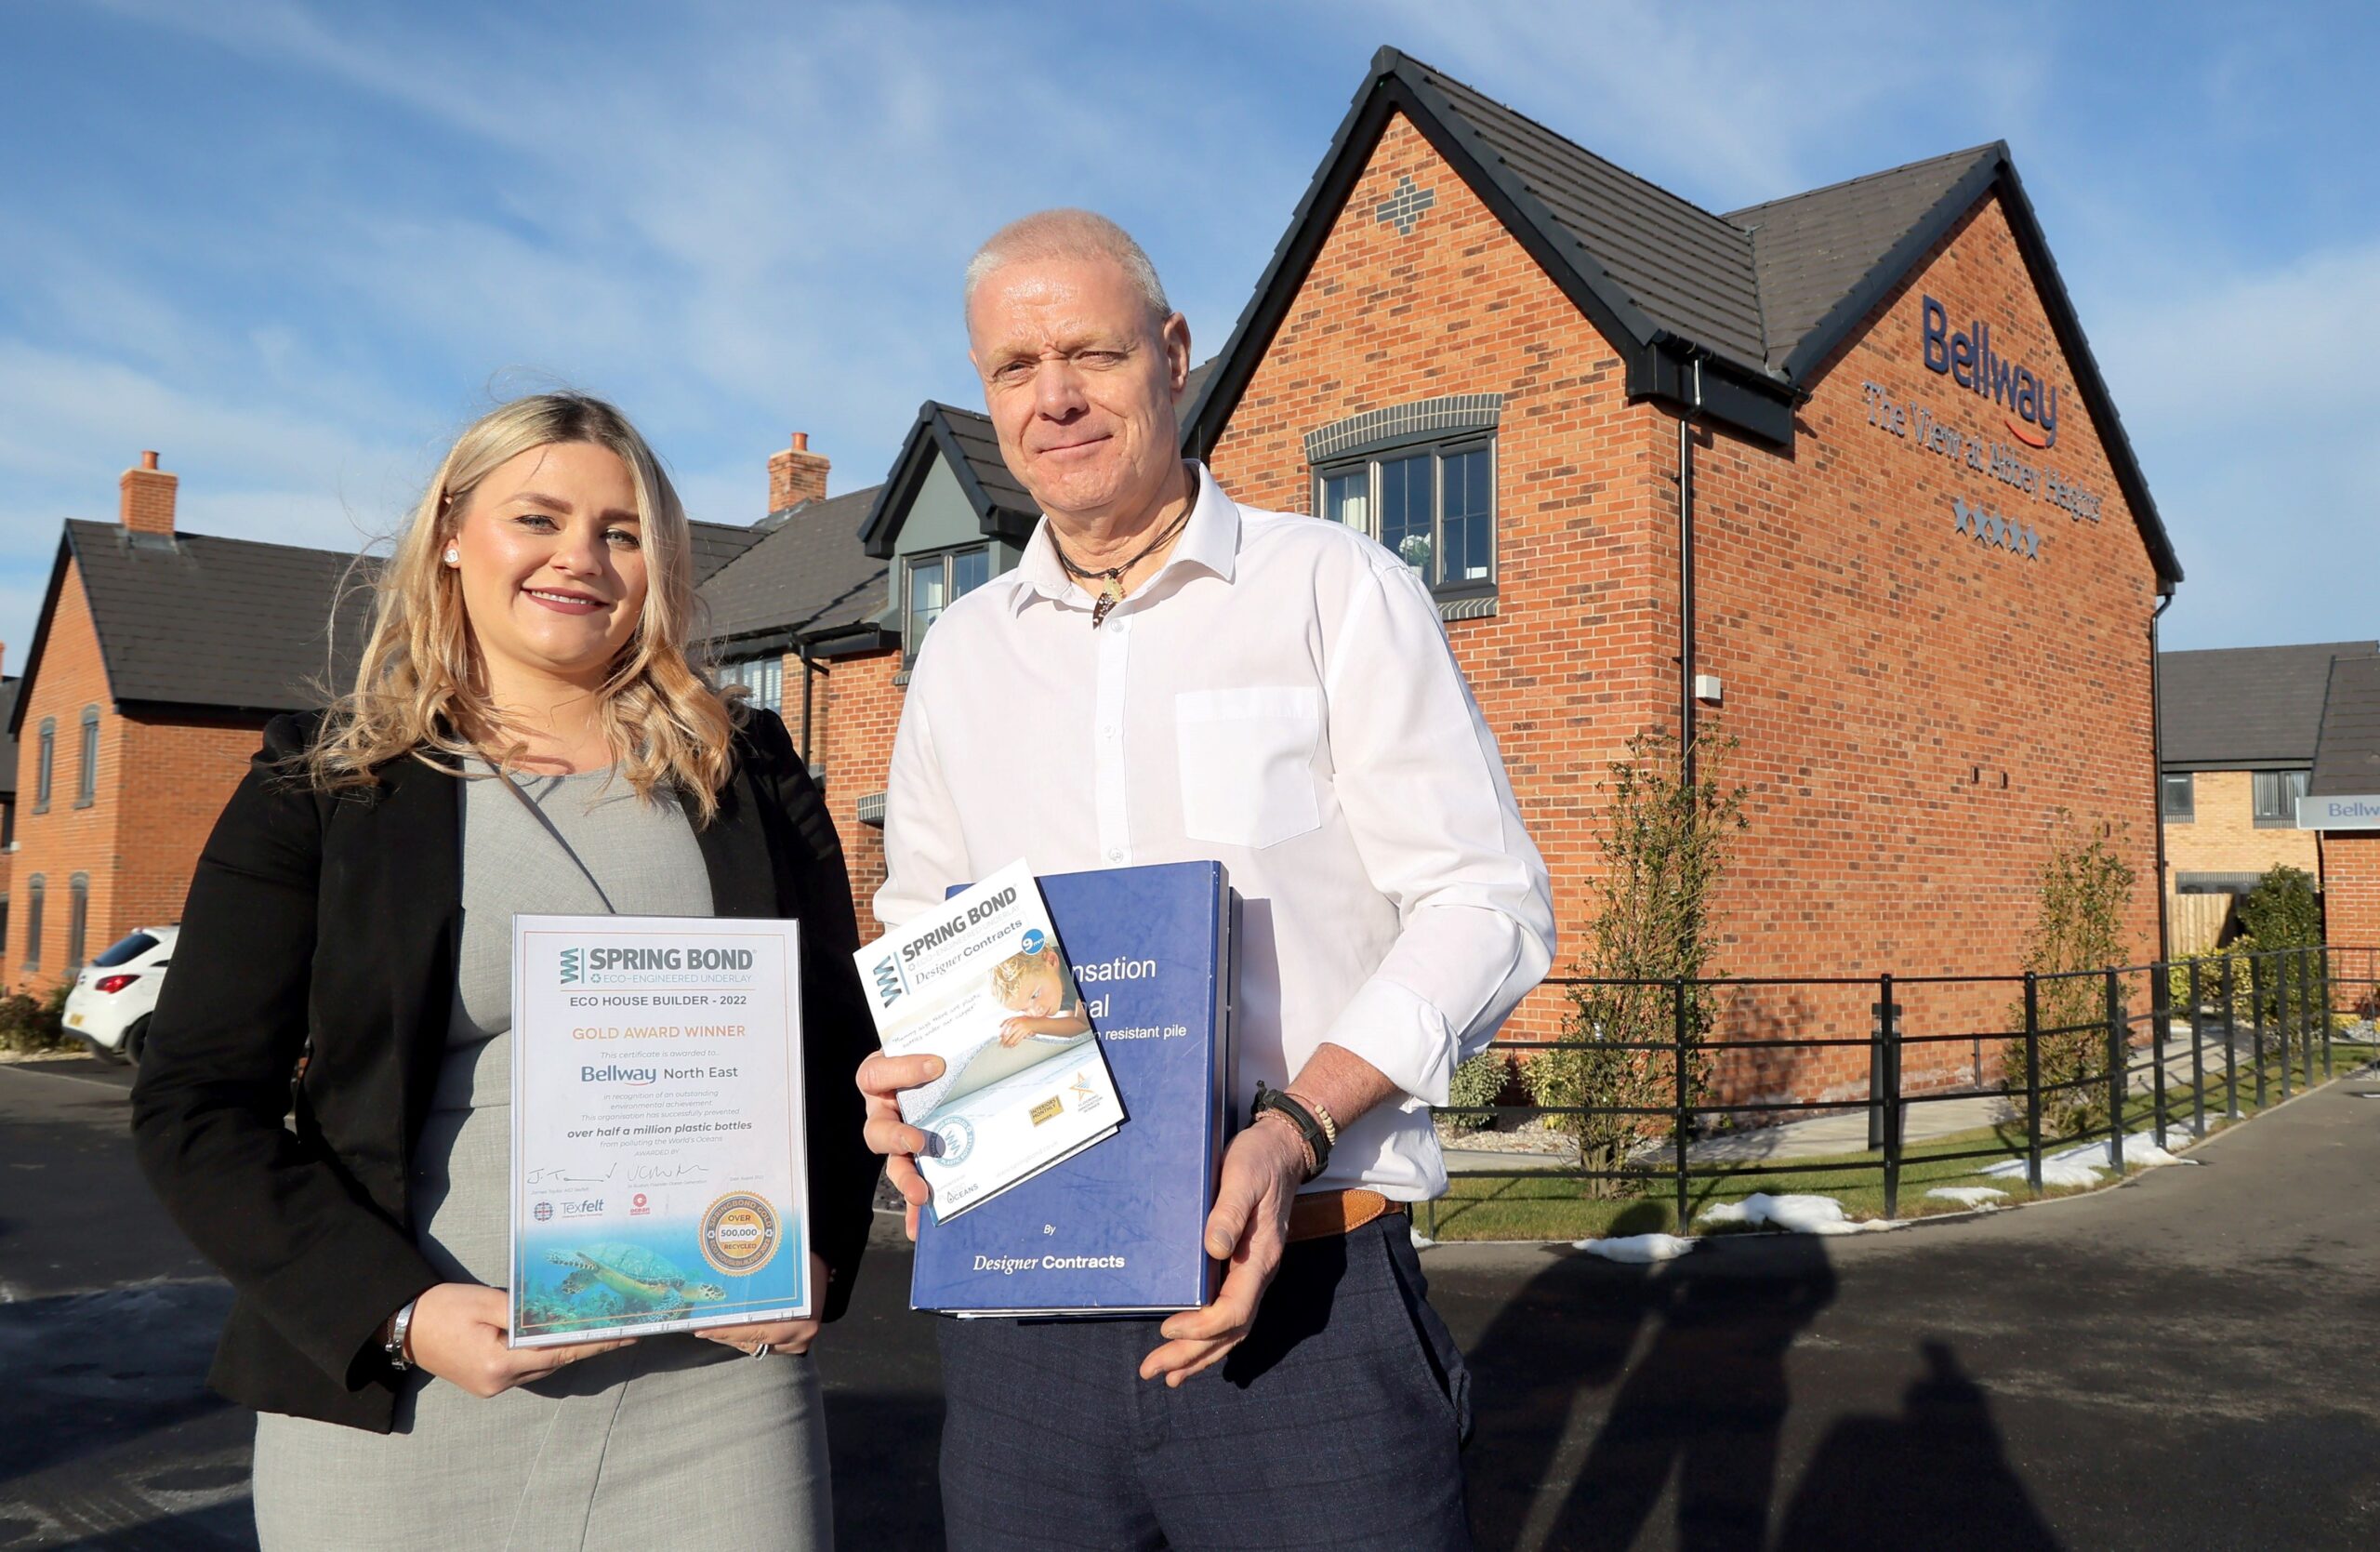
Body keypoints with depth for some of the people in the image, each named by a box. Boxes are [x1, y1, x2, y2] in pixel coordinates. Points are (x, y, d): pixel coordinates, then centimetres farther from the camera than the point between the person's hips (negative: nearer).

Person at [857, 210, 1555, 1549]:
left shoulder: (1339, 591, 0)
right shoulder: (962, 655, 12)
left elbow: (1487, 902, -5)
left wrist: (1297, 1124, -19)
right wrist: (907, 1078, -2)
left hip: (1302, 1302, -3)